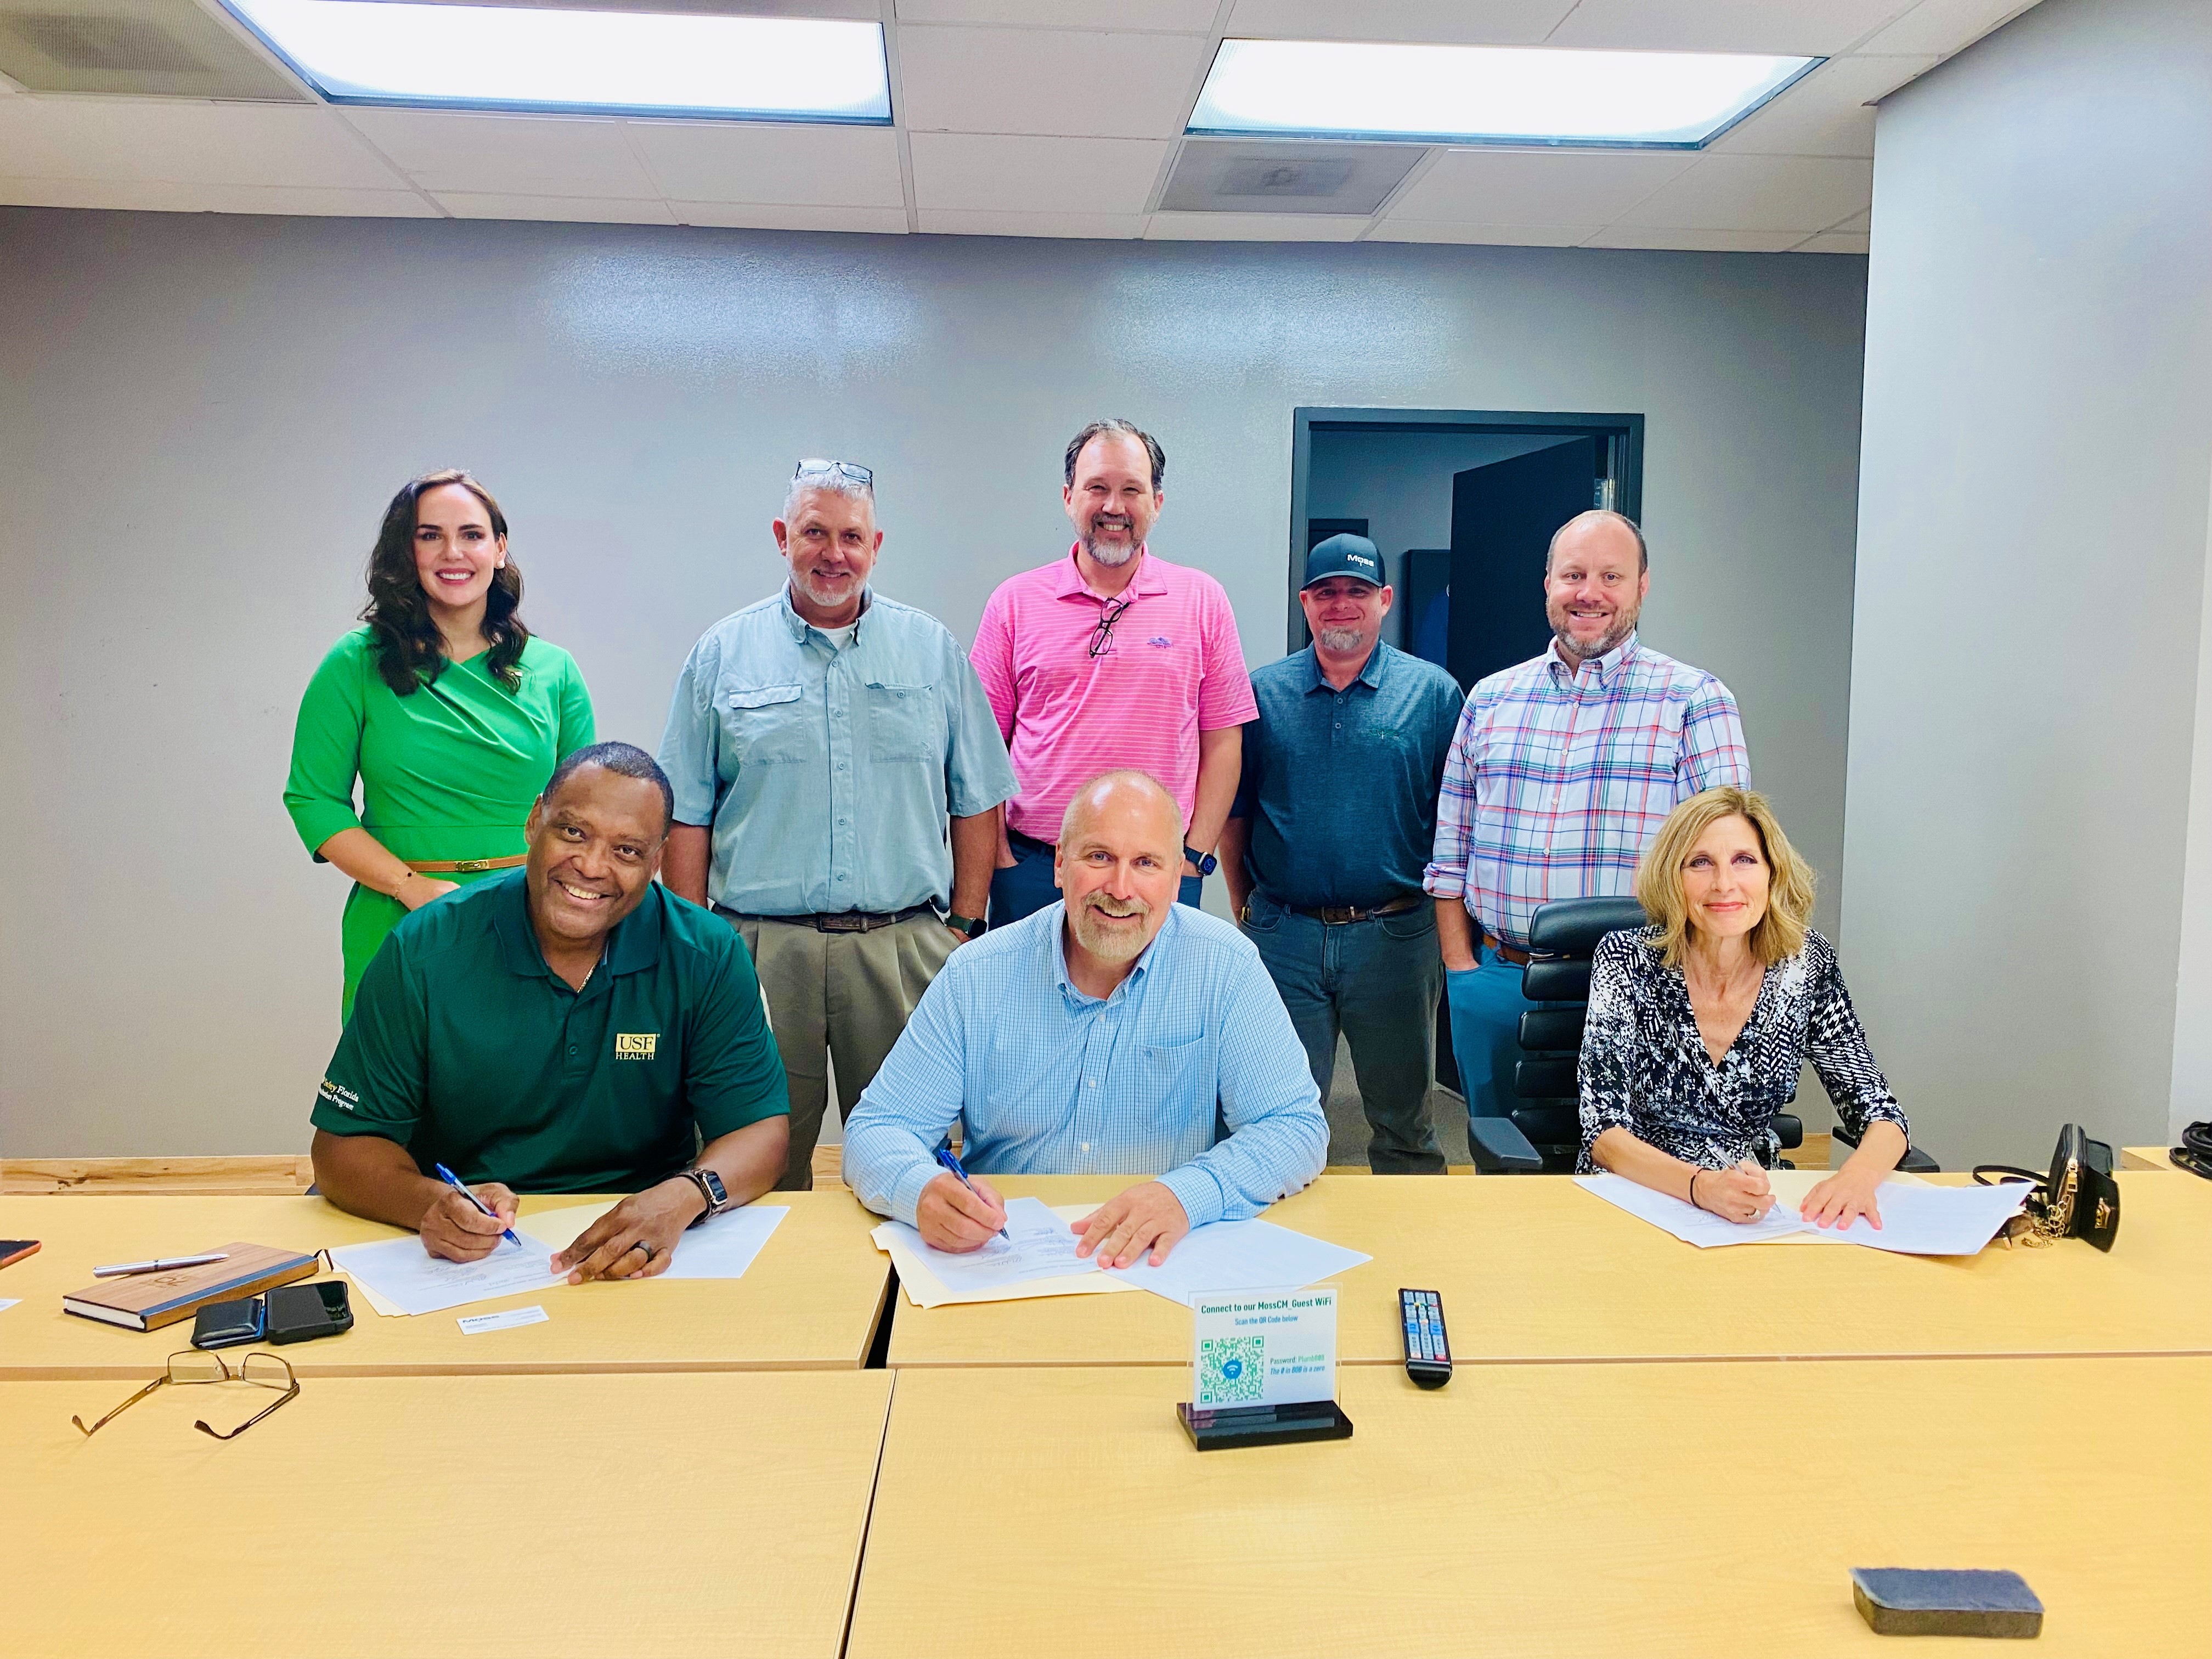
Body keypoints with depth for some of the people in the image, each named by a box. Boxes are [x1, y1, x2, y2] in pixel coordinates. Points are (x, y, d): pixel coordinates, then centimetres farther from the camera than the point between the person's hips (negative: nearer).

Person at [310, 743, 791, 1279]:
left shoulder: (707, 959, -5)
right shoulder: (424, 953, -6)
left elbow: (759, 1131, -5)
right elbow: (344, 1146, -3)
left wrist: (681, 1198, -28)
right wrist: (432, 1204, -26)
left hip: (637, 1262, -1)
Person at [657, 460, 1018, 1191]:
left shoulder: (934, 650, 9)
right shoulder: (723, 654, 7)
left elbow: (977, 802, 10)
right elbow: (687, 817, 7)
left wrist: (963, 927, 3)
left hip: (906, 946, 1)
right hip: (760, 948, 0)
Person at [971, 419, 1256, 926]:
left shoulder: (1203, 600, 4)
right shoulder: (1015, 601, 4)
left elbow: (1222, 741, 4)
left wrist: (1194, 858, -3)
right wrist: (999, 857, -3)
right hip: (1032, 869, 0)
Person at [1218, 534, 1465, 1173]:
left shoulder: (1433, 692, 2)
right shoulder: (1263, 693, 5)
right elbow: (1234, 813, 9)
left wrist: (1448, 921, -1)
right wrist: (1247, 911, 7)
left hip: (1396, 935, 0)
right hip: (1284, 935, 1)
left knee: (1402, 1115, 12)